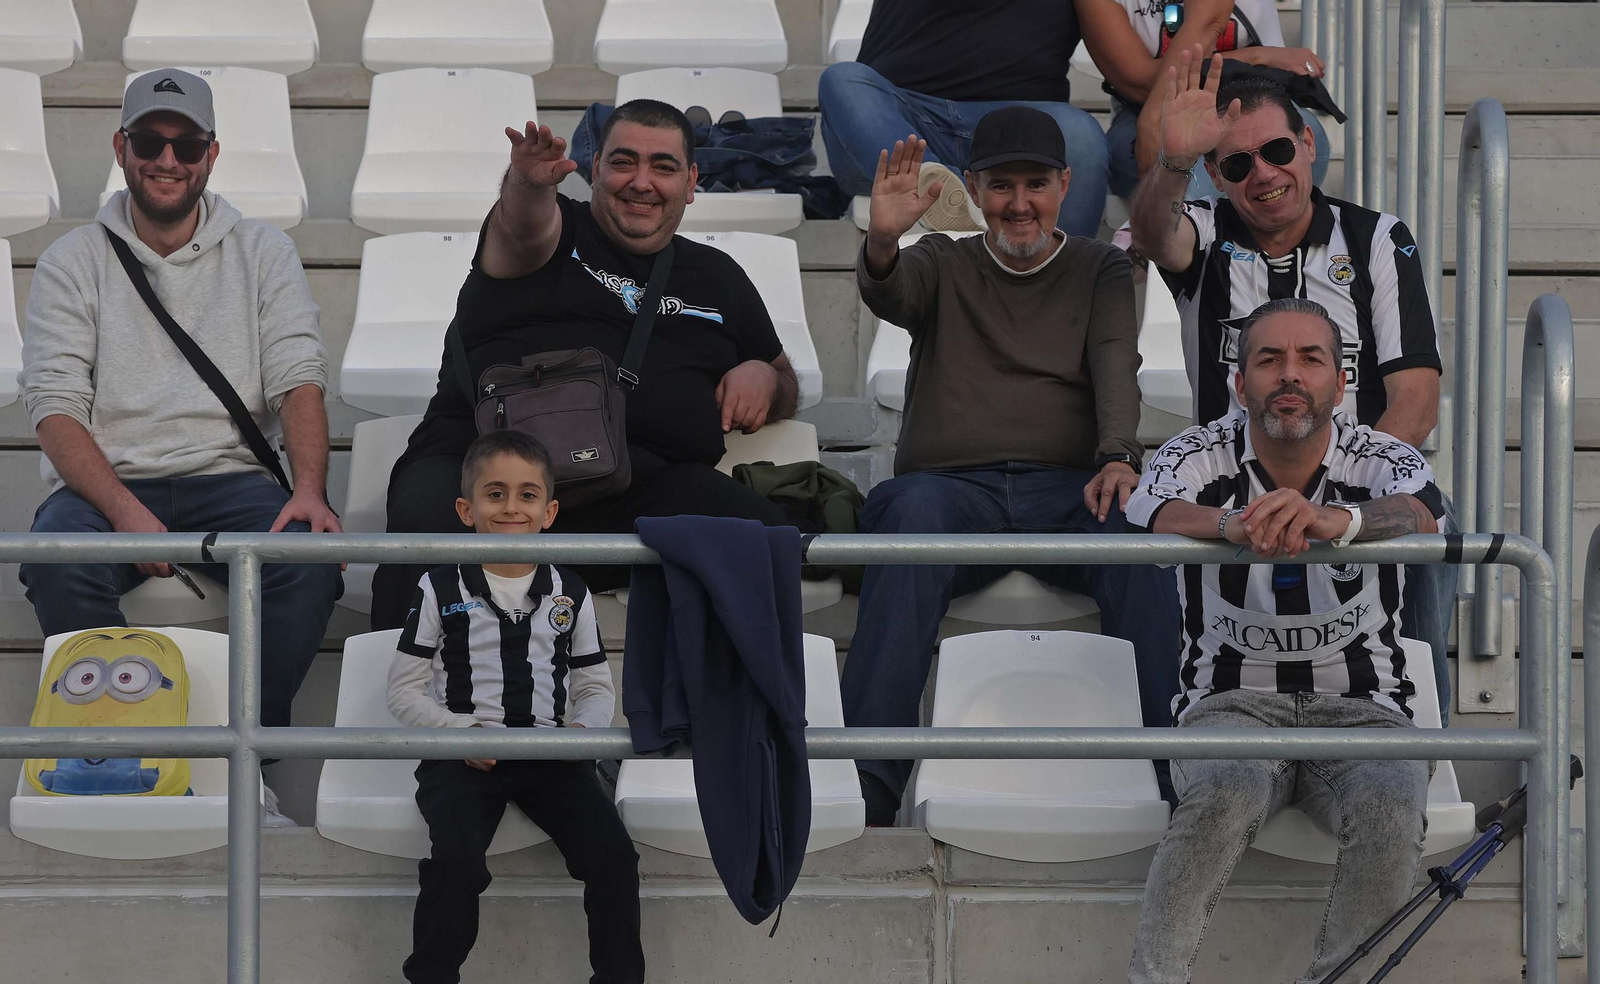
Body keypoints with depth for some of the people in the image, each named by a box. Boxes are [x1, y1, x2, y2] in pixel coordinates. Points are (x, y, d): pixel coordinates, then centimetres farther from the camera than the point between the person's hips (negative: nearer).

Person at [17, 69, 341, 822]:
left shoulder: (263, 254, 11)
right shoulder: (72, 263, 6)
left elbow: (300, 383, 2)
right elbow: (55, 407, -4)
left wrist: (309, 491, -19)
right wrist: (124, 510, -22)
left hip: (227, 476, 1)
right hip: (106, 479, -1)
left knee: (312, 559, -31)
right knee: (57, 567, -35)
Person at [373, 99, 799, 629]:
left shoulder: (717, 277, 29)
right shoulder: (556, 228, 18)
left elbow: (786, 384, 38)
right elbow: (523, 230, -8)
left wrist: (763, 376, 12)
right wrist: (528, 182, -33)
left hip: (648, 481, 2)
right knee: (425, 531, -36)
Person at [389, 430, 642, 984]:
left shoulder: (569, 592, 12)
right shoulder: (441, 589, 4)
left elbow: (596, 687, 17)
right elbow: (404, 691, 3)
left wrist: (583, 729, -6)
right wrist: (459, 733, -14)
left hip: (550, 753, 3)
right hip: (463, 755, -2)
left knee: (614, 855, -18)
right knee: (457, 860, -29)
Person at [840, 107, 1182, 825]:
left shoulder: (1101, 270, 22)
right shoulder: (944, 265, 22)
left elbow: (1116, 363, 2)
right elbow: (887, 291, -2)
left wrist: (1119, 457, -19)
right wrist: (882, 240, -28)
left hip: (1068, 489, 1)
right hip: (953, 483, -1)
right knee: (912, 520, -37)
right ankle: (866, 793, -46)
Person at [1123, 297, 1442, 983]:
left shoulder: (1383, 459, -1)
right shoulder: (1198, 457, 0)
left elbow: (1416, 516, -26)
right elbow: (1154, 516, -23)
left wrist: (1332, 520, -50)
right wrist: (1232, 525, -47)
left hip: (1359, 704, 1)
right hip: (1232, 700, -1)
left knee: (1390, 811, -31)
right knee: (1224, 796, -33)